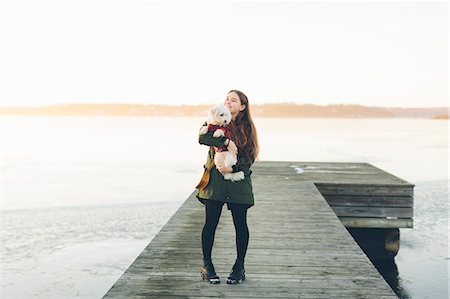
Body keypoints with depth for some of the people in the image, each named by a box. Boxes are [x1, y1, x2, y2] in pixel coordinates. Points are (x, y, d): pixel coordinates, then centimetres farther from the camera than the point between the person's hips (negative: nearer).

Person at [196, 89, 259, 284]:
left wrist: (233, 168, -16)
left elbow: (250, 157, 0)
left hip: (238, 180, 1)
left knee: (240, 224, 4)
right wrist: (227, 142, -21)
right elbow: (202, 137, -13)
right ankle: (207, 265, 12)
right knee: (210, 223, -1)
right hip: (215, 181, -1)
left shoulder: (247, 128, 8)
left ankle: (239, 266, 17)